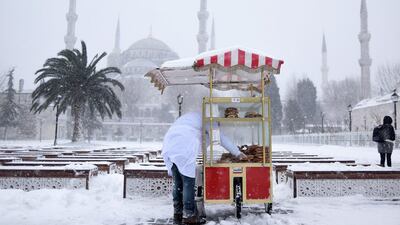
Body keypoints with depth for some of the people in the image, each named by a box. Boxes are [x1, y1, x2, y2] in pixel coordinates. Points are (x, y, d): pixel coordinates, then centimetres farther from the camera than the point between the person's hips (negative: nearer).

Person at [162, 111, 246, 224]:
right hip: (184, 149, -8)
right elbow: (221, 138, 9)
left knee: (178, 184, 14)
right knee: (188, 183, -2)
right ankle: (189, 215, 1)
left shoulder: (192, 117, 34)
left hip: (169, 146, 8)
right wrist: (238, 153, 17)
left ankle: (178, 213, 19)